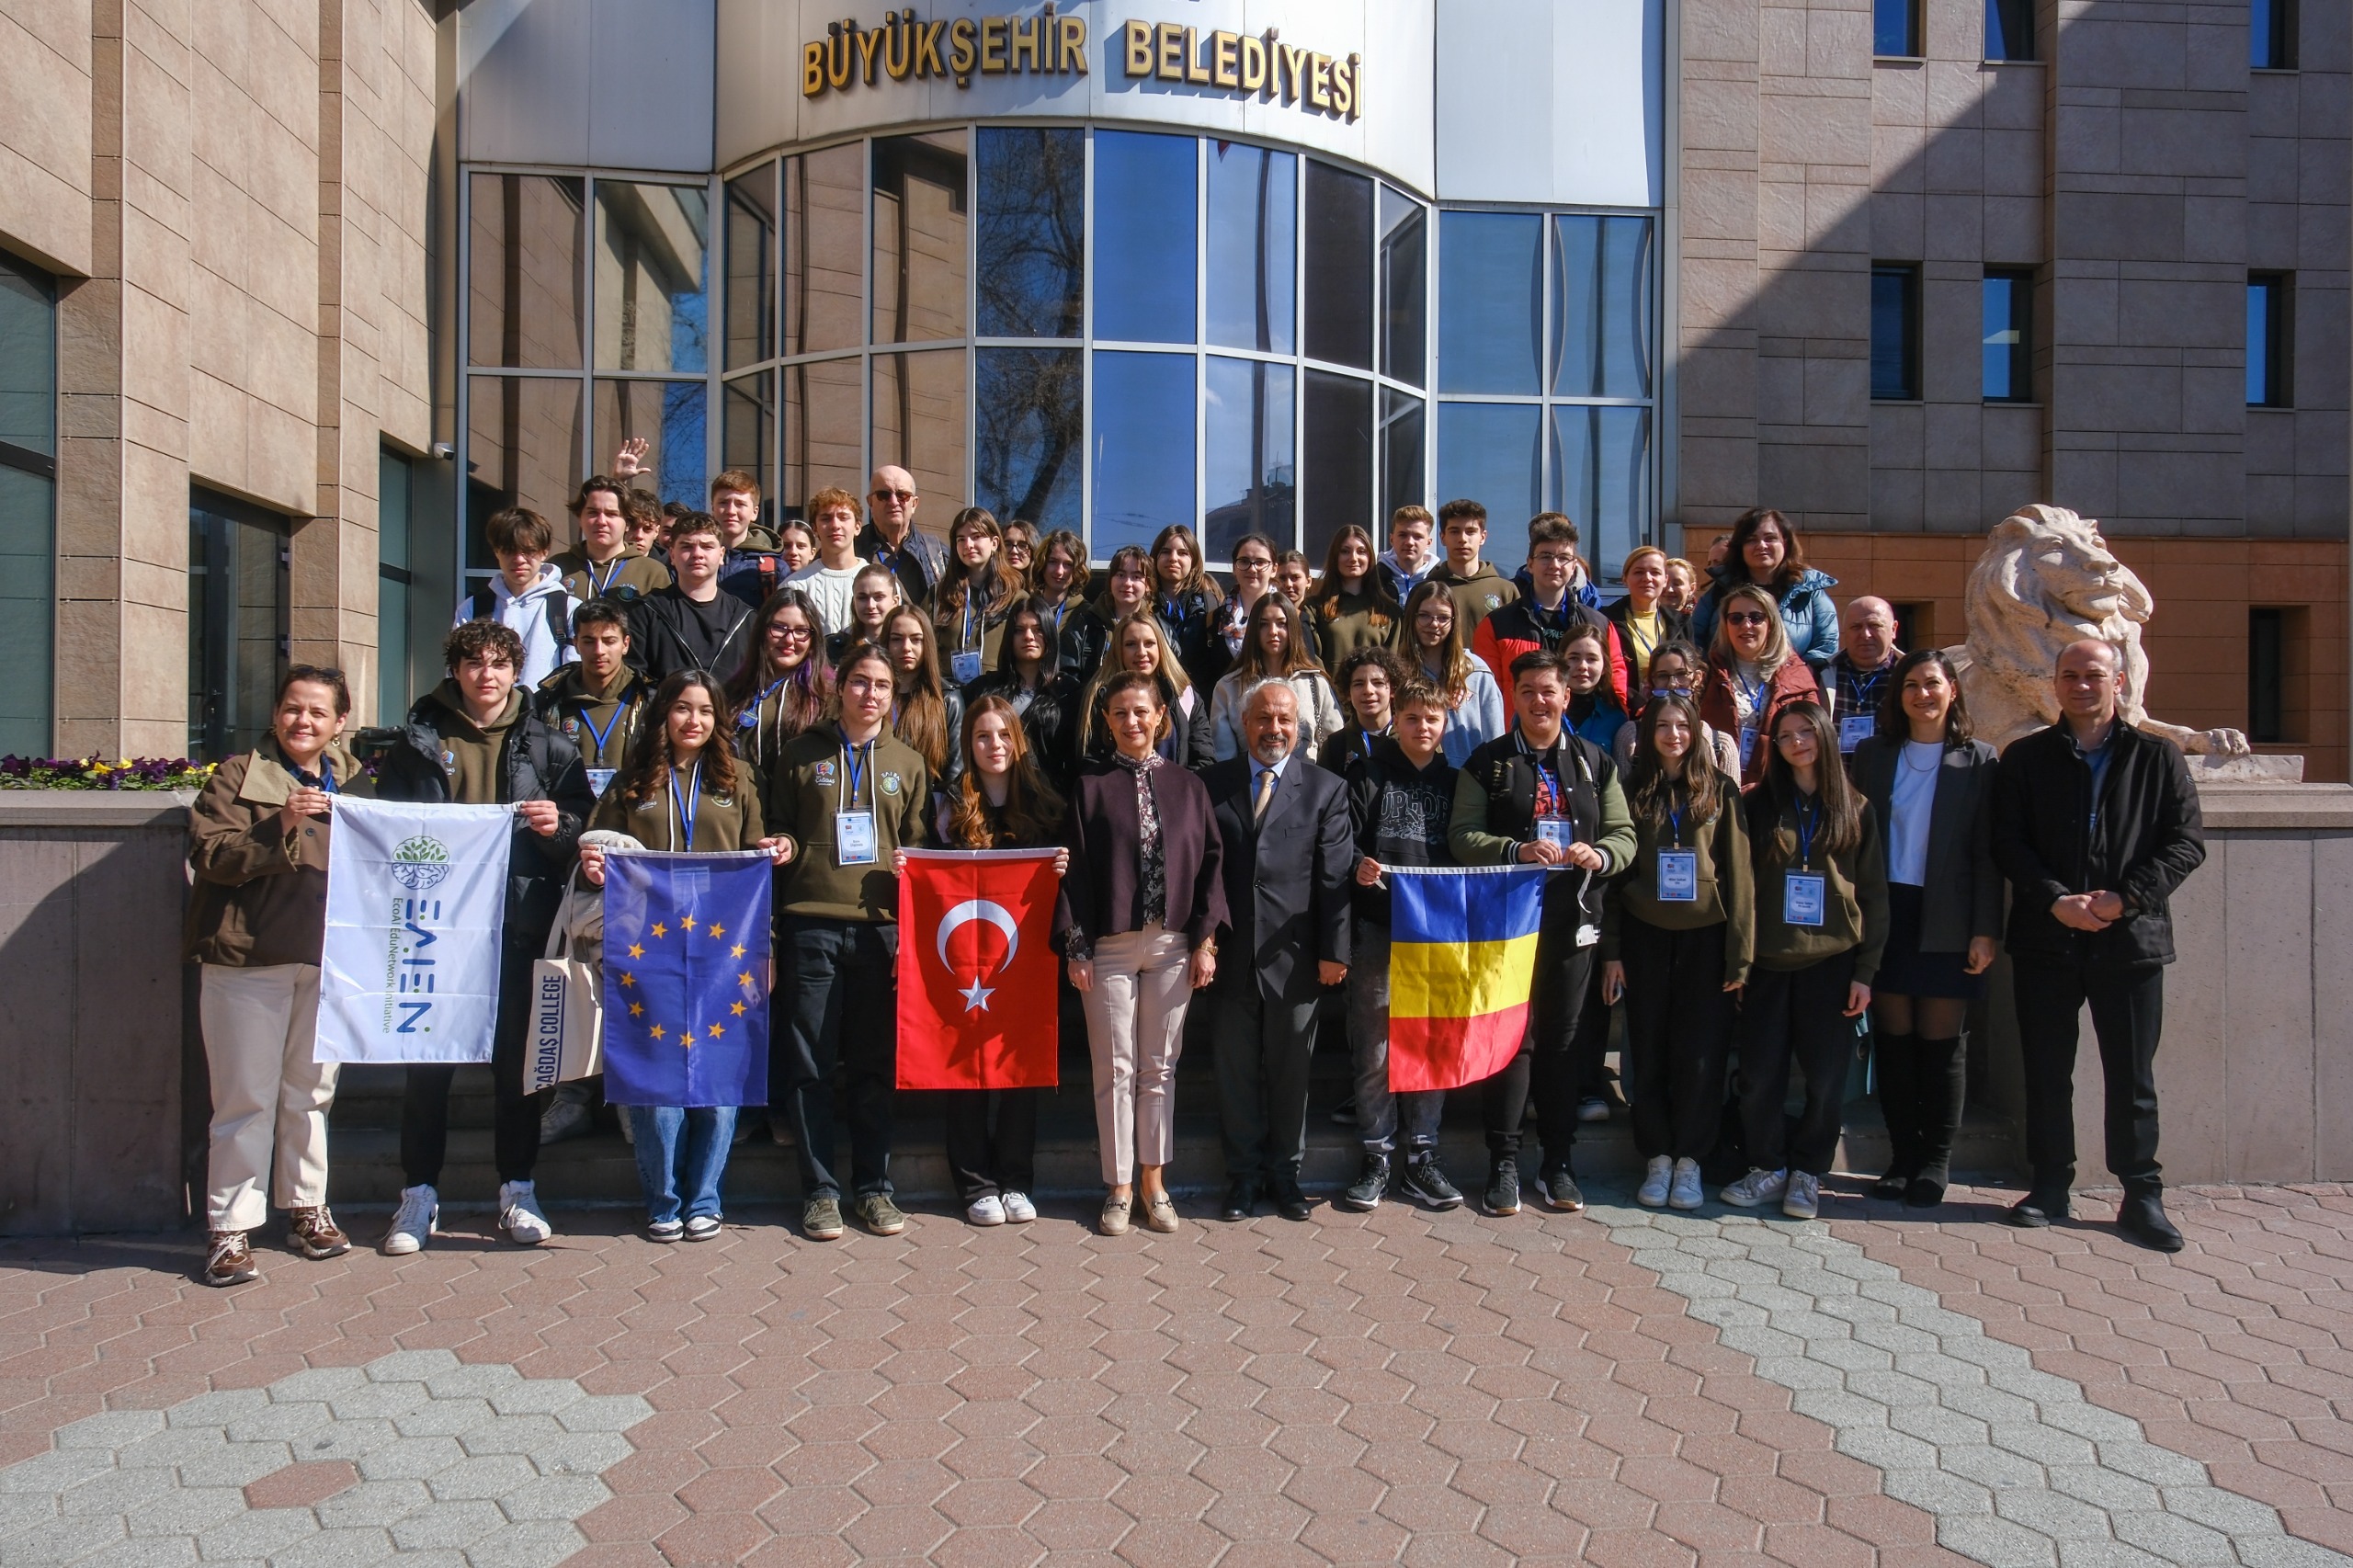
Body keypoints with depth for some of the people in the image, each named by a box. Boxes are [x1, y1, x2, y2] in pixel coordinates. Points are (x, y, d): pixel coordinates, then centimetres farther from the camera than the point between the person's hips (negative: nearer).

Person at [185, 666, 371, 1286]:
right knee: (247, 1097, -1)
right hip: (248, 957, -4)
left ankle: (306, 1207, 25)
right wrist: (280, 828, -22)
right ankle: (230, 1227, 8)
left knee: (311, 1090, 12)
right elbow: (209, 854, -10)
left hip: (328, 957, 4)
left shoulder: (353, 783, 14)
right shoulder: (239, 776, 1)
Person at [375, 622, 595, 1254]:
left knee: (518, 1054, 7)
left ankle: (517, 1189, 18)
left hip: (519, 921, 0)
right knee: (427, 1057, 3)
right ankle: (419, 1193, 15)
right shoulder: (416, 740, 8)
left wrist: (559, 825, -11)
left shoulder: (546, 744, 9)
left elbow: (587, 820, 9)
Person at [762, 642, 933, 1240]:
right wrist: (785, 847, -7)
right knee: (810, 1063, 1)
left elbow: (920, 845, 15)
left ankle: (874, 1186, 17)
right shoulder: (802, 753, 10)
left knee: (875, 1063, 6)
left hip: (881, 924, 1)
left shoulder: (908, 763, 14)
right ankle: (820, 1189, 11)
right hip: (811, 924, -1)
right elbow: (777, 826, 15)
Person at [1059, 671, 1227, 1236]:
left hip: (1173, 944, 2)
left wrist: (1204, 939, -1)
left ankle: (1154, 1181, 19)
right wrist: (1076, 948, -7)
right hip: (1108, 945, -2)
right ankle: (1119, 1188, 14)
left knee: (1160, 1067, 8)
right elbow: (1075, 867, -1)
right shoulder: (1090, 783, 2)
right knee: (1115, 1069, 4)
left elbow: (1209, 861, 6)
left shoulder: (1186, 785, 7)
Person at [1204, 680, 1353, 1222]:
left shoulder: (1327, 789, 3)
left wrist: (1334, 950, -7)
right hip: (1230, 953, 1)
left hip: (1294, 955, -1)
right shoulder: (1211, 785, 5)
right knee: (1237, 1070, 10)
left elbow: (1335, 876, -2)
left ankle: (1285, 1172, 26)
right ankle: (1244, 1173, 24)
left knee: (1290, 1070, 10)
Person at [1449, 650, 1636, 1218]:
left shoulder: (1595, 762, 13)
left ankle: (1557, 1162, 18)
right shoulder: (1487, 763, 5)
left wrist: (1600, 855, -14)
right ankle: (1504, 1163, 10)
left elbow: (1624, 834, 9)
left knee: (1561, 1041, 8)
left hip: (1573, 920, 2)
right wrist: (1516, 851, -20)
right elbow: (1462, 835, -4)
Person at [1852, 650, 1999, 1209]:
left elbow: (1987, 853, -1)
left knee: (1940, 1041, 3)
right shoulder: (1872, 754, 8)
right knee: (1893, 1037, 4)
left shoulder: (1977, 761, 3)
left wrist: (1985, 929, -7)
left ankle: (1936, 1160, 14)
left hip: (1946, 923, -2)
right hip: (1886, 914, 2)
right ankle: (1902, 1156, 14)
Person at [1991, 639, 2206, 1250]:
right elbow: (2007, 843, 1)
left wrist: (2126, 896, -12)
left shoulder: (2158, 756, 6)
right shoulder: (2026, 757, 7)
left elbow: (2187, 842, 0)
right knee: (2047, 1072, 8)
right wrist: (2056, 900, -13)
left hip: (2130, 939, -1)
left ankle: (2142, 1195, 16)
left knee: (2132, 1075, 5)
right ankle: (2050, 1186, 19)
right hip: (2046, 940, 1)